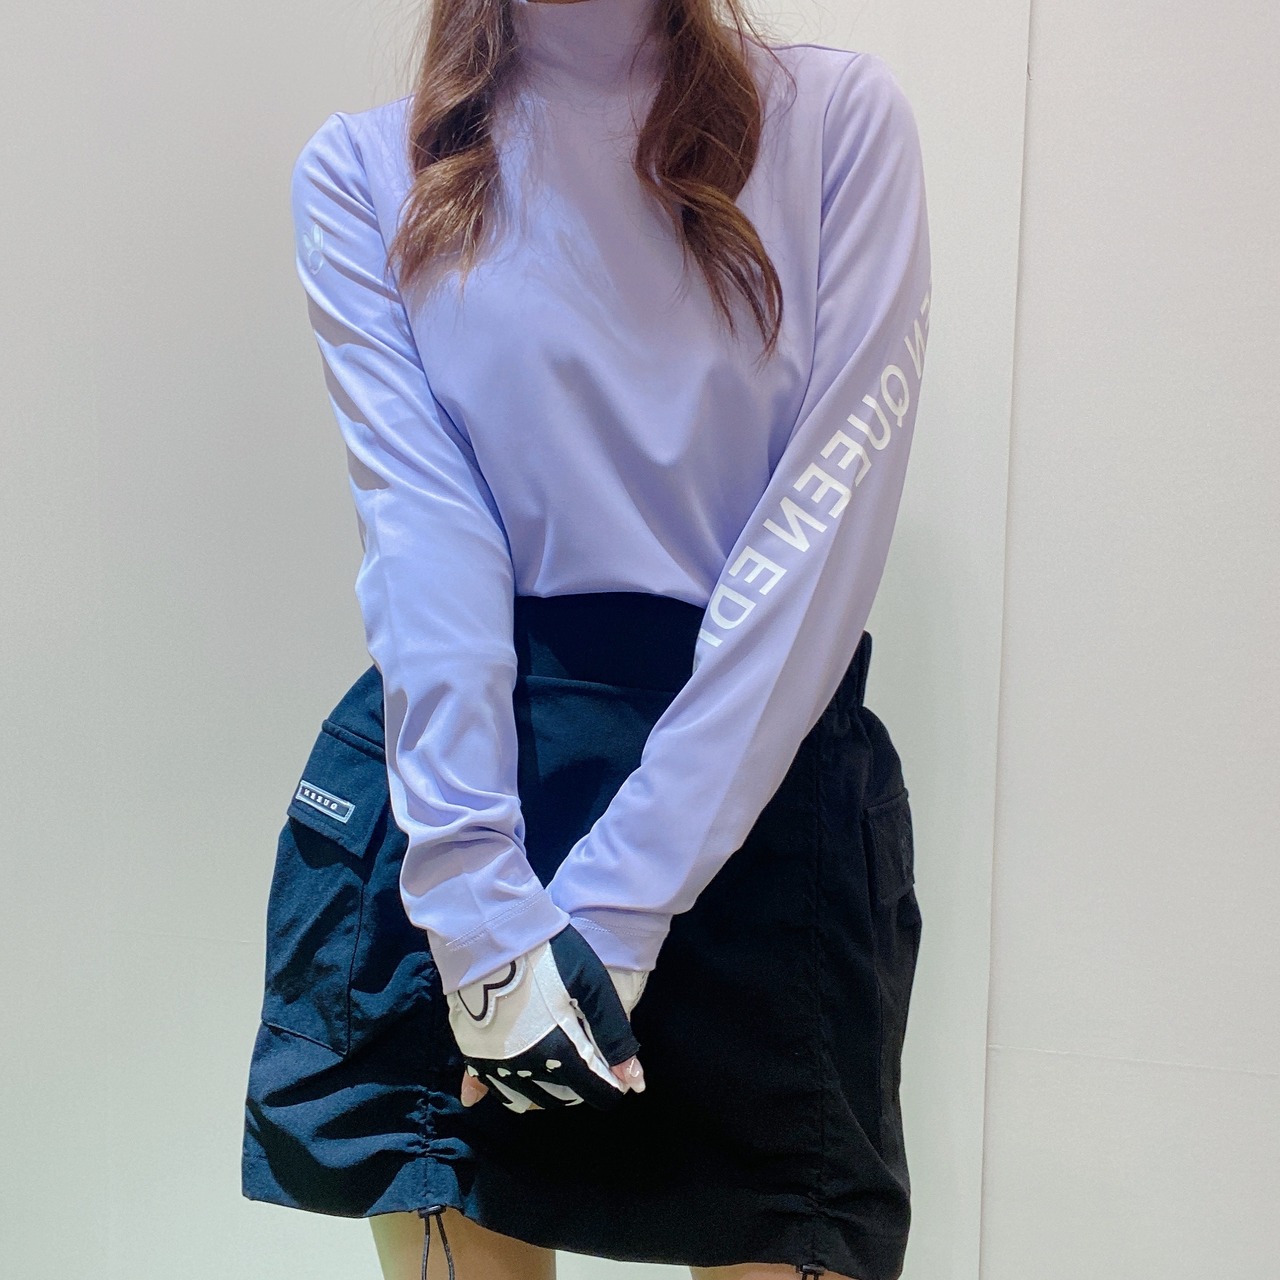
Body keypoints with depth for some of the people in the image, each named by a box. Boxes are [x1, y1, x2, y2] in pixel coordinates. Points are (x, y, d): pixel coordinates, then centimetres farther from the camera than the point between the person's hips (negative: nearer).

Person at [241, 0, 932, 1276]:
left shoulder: (839, 116, 3)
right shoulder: (363, 168, 6)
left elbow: (830, 516, -7)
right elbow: (422, 526, -6)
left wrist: (615, 903, -13)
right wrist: (479, 904, -16)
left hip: (762, 779, 0)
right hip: (457, 766, 1)